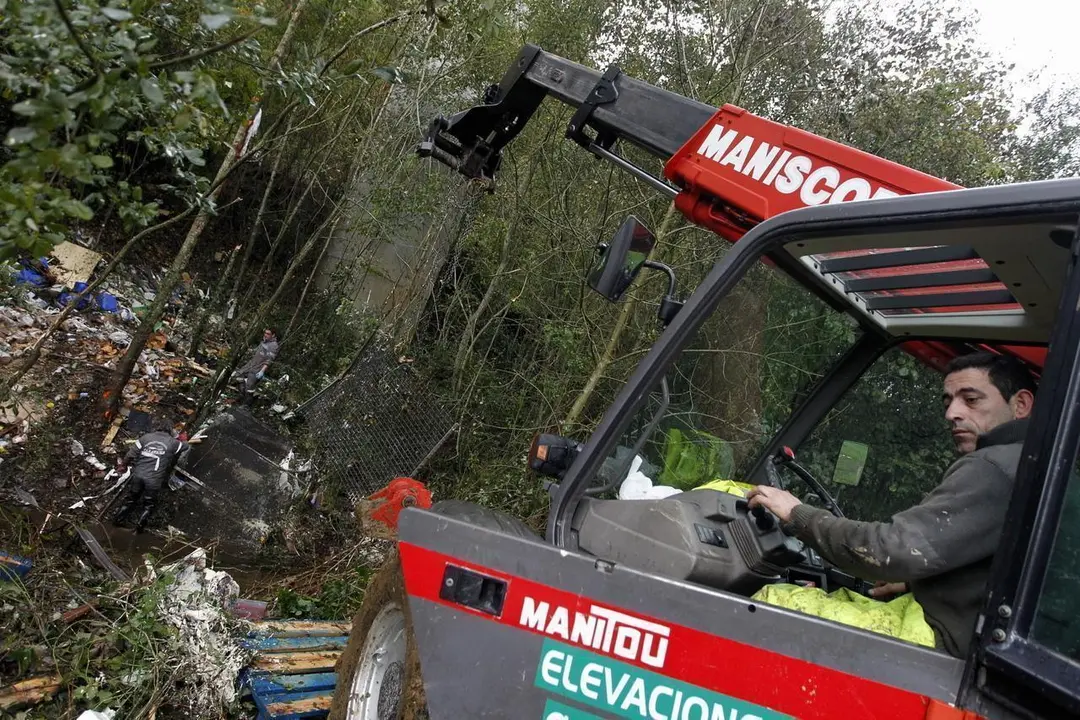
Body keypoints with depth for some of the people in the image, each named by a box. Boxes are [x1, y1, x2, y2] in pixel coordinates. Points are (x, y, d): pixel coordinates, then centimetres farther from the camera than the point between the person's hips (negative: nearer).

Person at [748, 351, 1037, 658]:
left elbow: (894, 550, -24)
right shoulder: (1014, 465, 15)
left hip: (944, 644, -10)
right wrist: (914, 580, 18)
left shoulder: (994, 469, -18)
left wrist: (799, 515, -13)